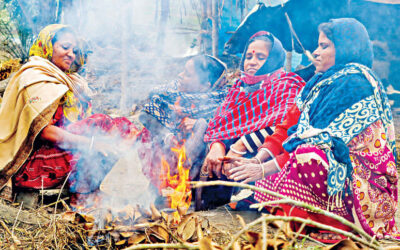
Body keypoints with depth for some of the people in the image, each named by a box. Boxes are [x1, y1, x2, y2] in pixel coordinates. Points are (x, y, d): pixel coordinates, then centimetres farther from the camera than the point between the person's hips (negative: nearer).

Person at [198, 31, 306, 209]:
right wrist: (216, 145, -12)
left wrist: (239, 147, -20)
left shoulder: (287, 84, 7)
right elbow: (218, 121, 12)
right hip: (225, 152, 6)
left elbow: (283, 120, -13)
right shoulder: (239, 86, 25)